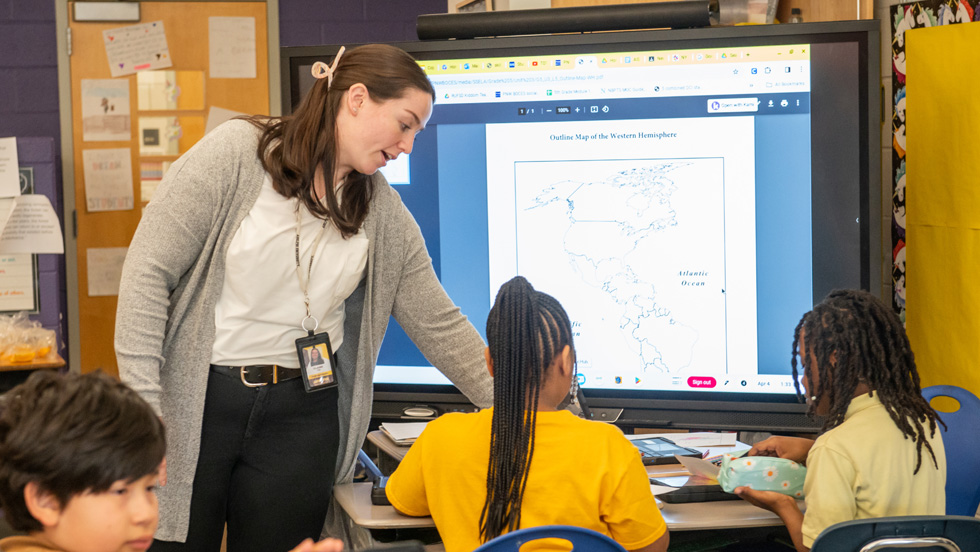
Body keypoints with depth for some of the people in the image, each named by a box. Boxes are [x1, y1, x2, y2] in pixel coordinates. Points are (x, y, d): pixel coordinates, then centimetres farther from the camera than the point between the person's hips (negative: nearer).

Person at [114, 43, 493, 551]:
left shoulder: (385, 215, 6)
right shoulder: (236, 153, -9)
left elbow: (441, 327, 10)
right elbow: (149, 272, -11)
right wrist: (144, 408, -16)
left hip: (299, 414, 4)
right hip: (193, 402, -4)